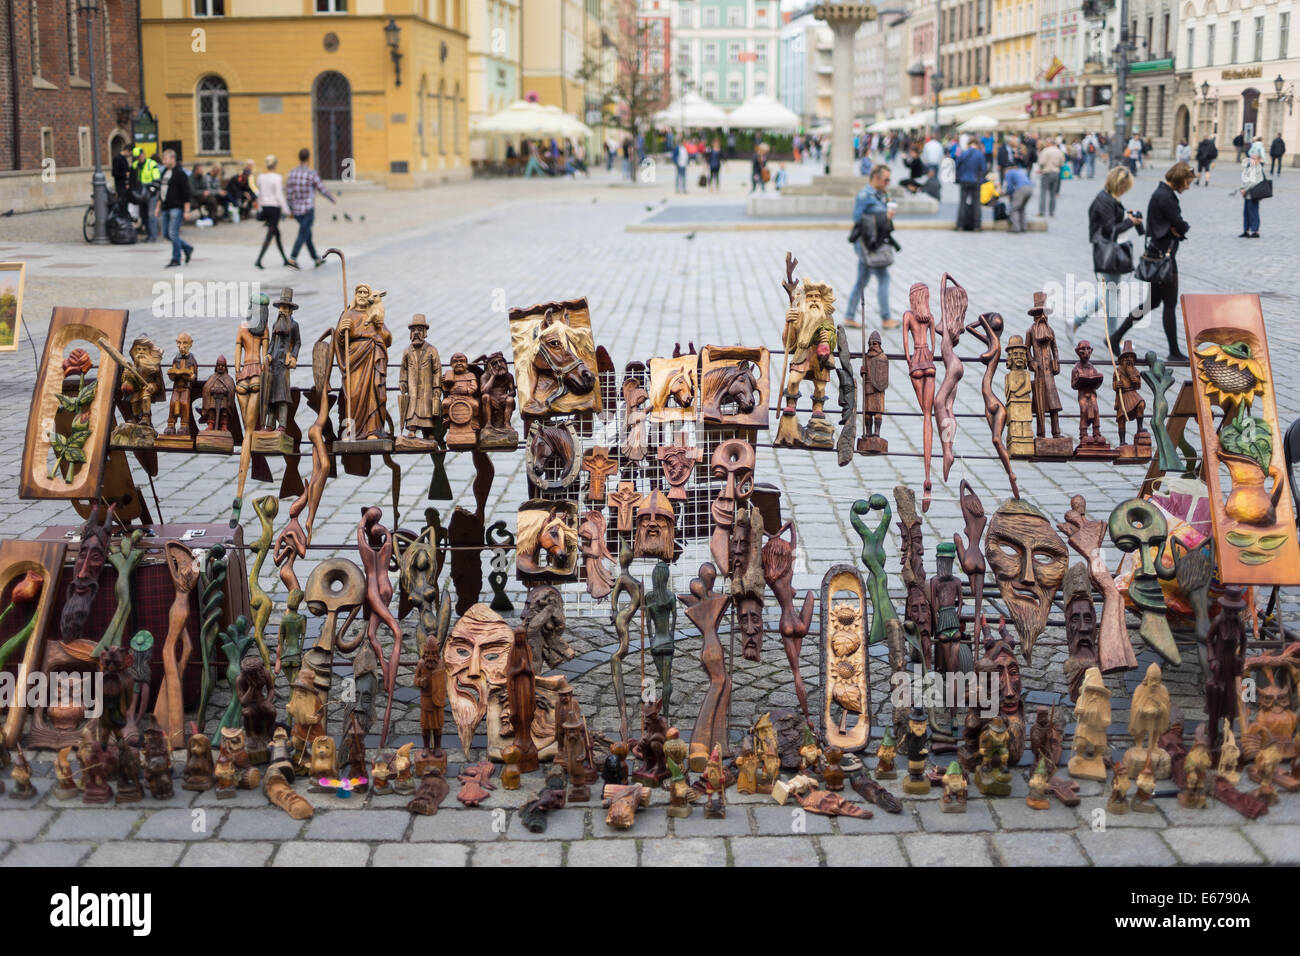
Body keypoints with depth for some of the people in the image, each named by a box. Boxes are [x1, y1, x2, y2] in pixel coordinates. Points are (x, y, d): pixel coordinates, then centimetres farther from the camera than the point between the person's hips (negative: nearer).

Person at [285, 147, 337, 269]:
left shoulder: (291, 172, 1)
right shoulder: (312, 174, -14)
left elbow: (288, 193, 4)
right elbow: (322, 190, -6)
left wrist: (290, 210, 13)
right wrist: (333, 199, 13)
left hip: (296, 210, 6)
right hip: (308, 209, -6)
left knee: (307, 234, 17)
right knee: (302, 235, -5)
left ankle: (316, 259, 27)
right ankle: (292, 259, -17)